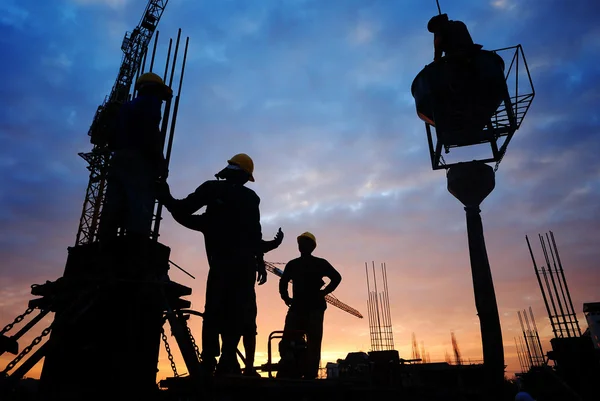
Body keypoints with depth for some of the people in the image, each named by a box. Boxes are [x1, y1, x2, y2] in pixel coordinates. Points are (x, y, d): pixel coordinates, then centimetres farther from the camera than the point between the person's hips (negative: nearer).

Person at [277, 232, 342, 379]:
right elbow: (283, 282, 23)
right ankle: (284, 373, -1)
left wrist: (324, 291, -1)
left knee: (313, 342, -8)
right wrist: (286, 297, 8)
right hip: (297, 307, 3)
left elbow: (336, 277, 8)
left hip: (314, 308, -3)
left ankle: (310, 375, -8)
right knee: (287, 341, -5)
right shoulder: (292, 264, 16)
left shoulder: (320, 263, 8)